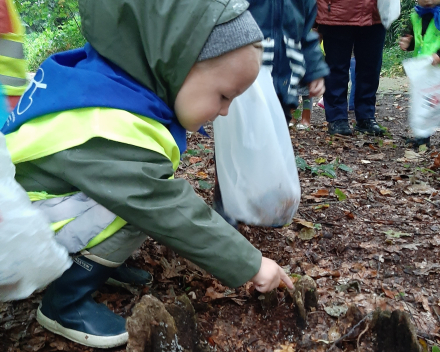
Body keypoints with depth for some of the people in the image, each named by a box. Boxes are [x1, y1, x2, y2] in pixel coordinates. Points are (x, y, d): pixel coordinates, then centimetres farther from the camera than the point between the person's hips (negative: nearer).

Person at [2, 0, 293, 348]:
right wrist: (251, 265, -23)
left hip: (62, 194, 8)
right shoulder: (106, 131, -36)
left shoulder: (119, 88, -9)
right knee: (141, 208, -27)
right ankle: (64, 303, -8)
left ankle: (93, 258, 10)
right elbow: (174, 215, -32)